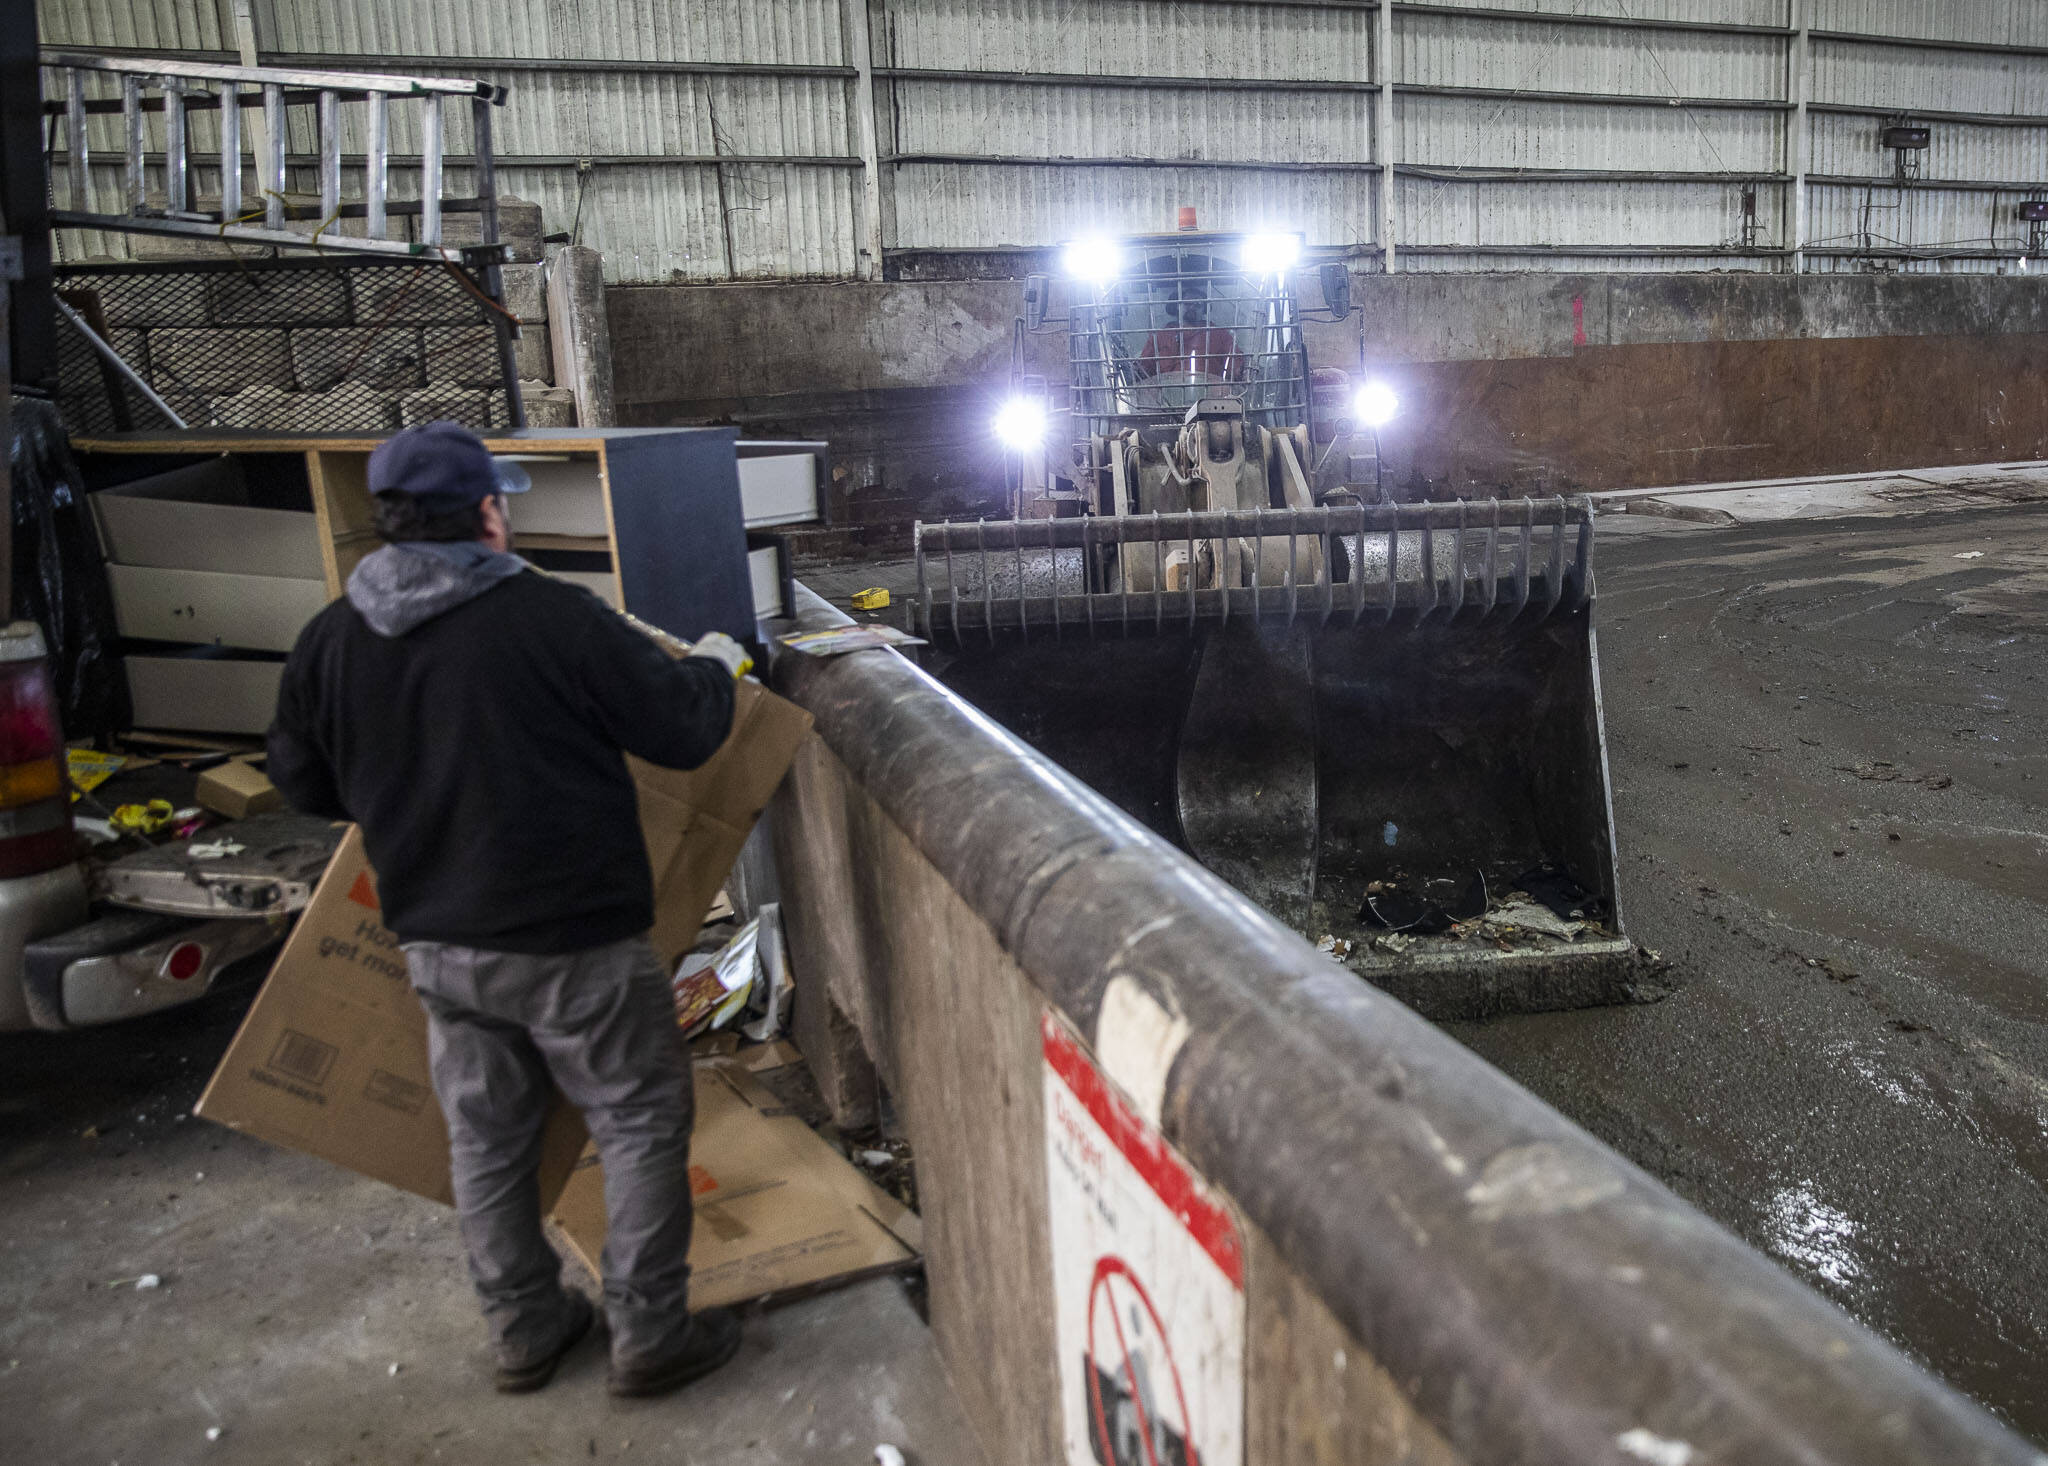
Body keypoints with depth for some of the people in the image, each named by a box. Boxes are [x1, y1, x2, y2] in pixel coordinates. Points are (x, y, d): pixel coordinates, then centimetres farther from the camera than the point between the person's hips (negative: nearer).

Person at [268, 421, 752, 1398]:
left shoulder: (329, 641, -2)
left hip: (438, 944, 6)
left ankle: (525, 1332, 34)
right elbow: (682, 732, -11)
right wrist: (711, 667, 10)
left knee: (485, 1139, 19)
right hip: (573, 943, -5)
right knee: (642, 1123, 10)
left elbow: (304, 784, 11)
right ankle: (650, 1335, 19)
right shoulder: (555, 617, -18)